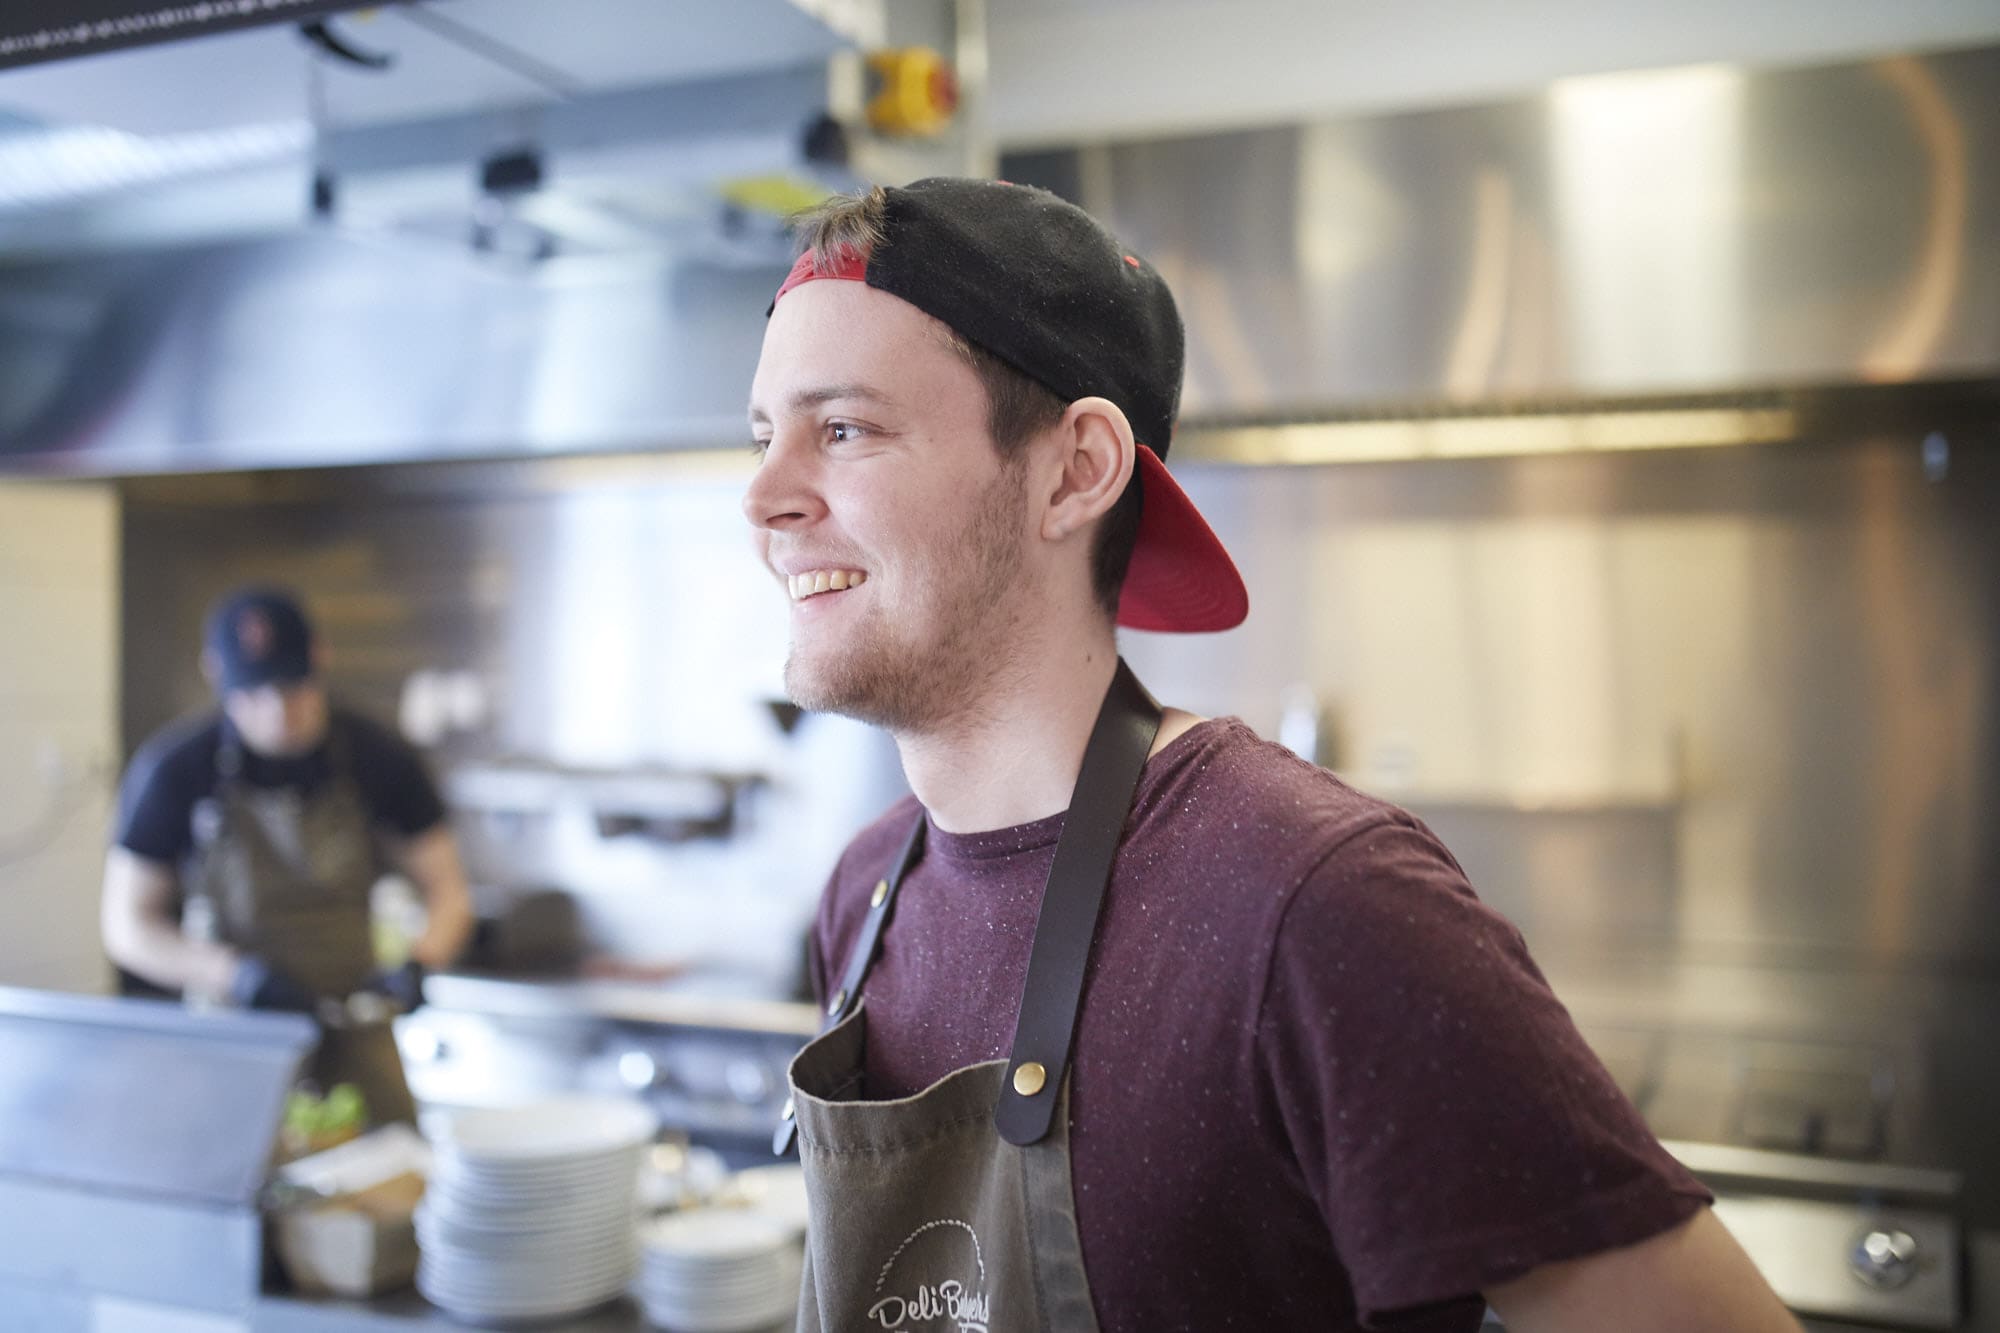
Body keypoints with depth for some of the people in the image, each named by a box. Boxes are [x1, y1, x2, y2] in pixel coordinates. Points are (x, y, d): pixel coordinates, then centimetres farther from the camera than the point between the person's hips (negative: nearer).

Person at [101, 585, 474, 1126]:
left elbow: (448, 893, 3)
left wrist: (418, 966, -18)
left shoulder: (376, 758, -3)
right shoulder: (172, 771, -7)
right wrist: (237, 973, -18)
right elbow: (127, 926, -2)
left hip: (355, 1032, 1)